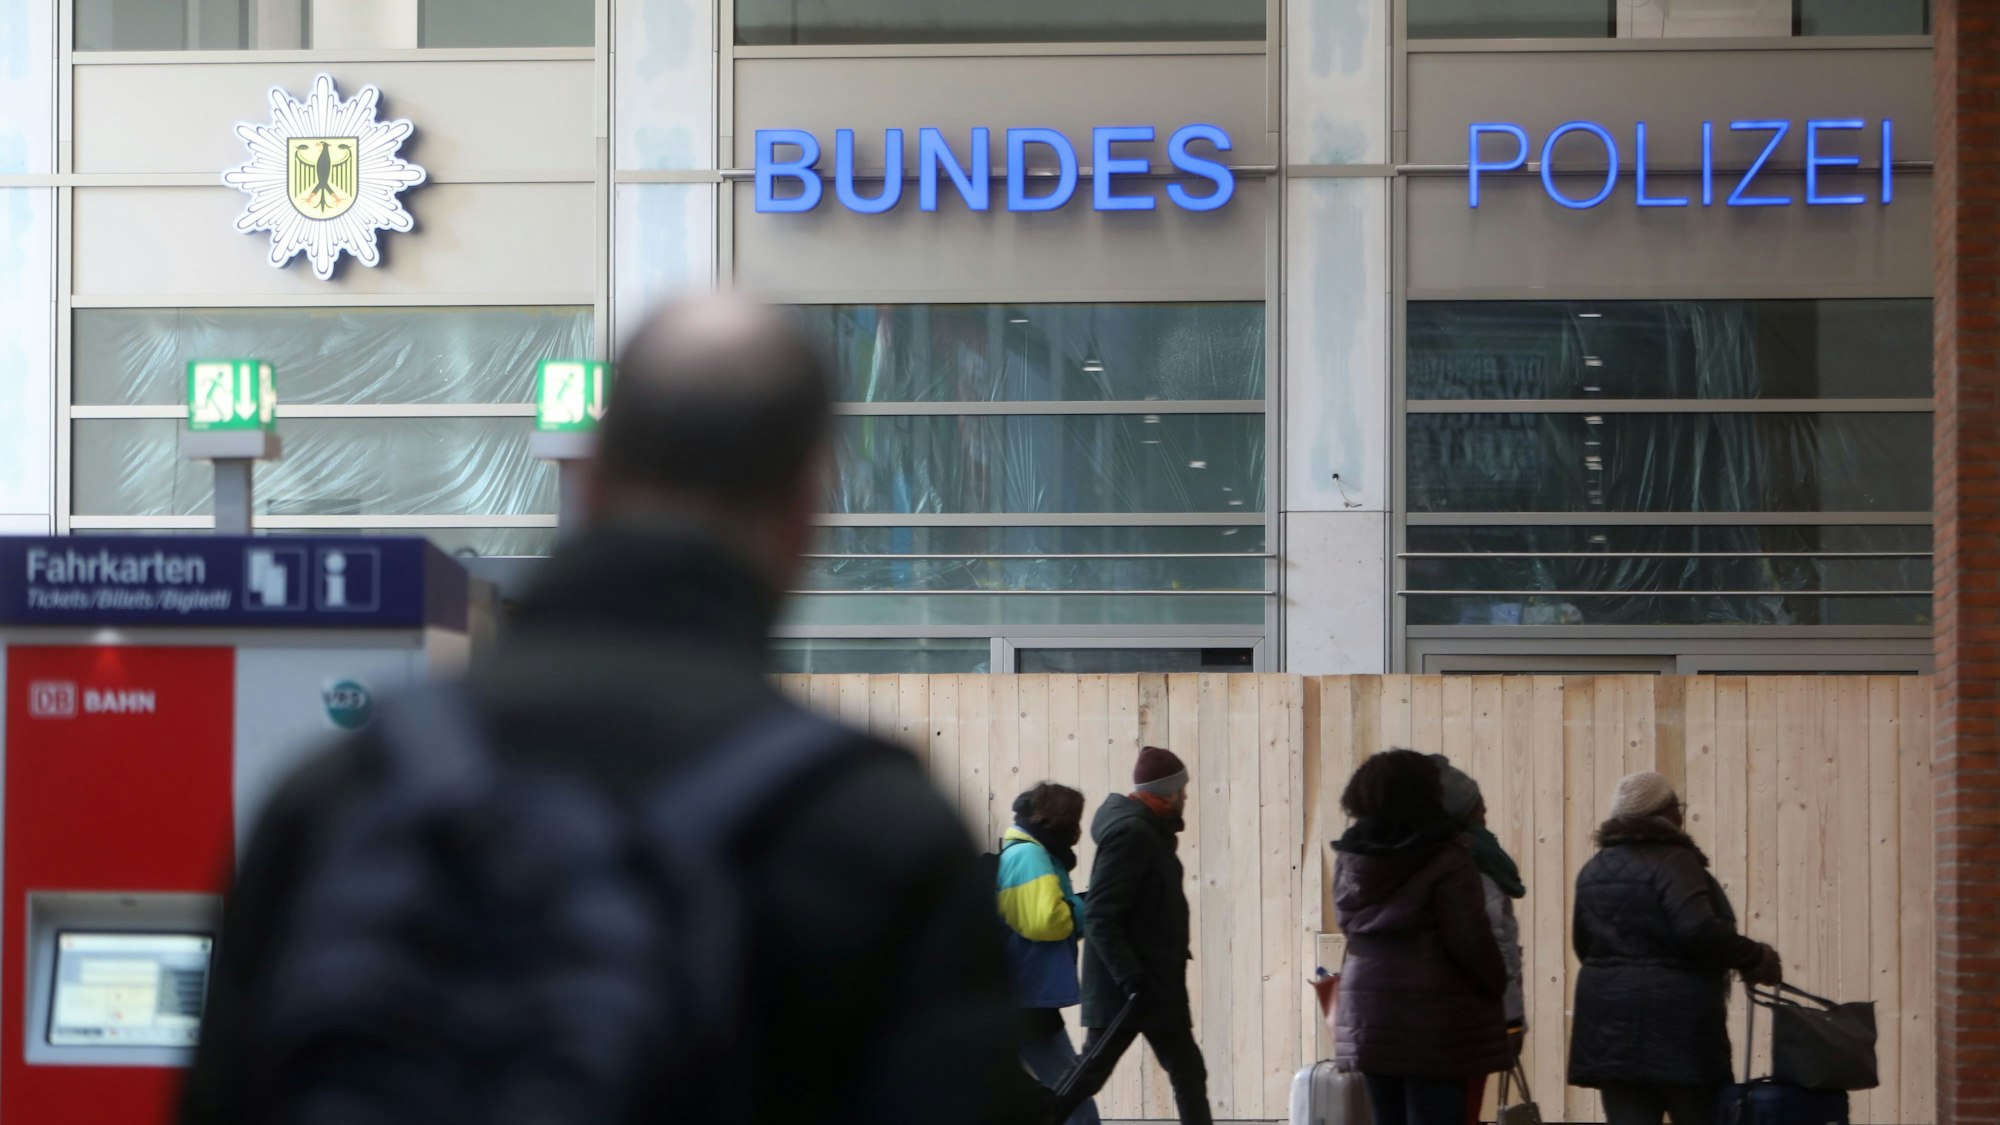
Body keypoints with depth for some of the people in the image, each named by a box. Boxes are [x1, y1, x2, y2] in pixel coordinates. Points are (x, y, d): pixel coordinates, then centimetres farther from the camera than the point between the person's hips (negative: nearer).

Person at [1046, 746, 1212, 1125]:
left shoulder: (1149, 832, 14)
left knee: (1187, 1069, 12)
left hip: (1156, 984, 11)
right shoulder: (1131, 833, -17)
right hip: (1127, 989, -11)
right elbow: (1100, 919, -24)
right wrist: (1131, 978, -28)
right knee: (1087, 1077, -7)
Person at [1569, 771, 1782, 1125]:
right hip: (1673, 1019, -7)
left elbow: (1584, 942, 20)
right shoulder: (1672, 863, -11)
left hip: (1609, 1019, 7)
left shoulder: (1595, 869, 14)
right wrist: (1756, 959, -11)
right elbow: (1700, 931, -23)